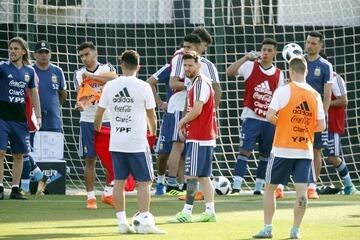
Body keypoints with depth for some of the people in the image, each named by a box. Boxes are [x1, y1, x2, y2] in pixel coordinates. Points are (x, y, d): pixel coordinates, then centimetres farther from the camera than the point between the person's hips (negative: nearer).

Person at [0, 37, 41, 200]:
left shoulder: (29, 71, 8)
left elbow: (34, 93, 16)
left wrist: (38, 116, 13)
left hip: (20, 118, 4)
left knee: (19, 155, 6)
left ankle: (15, 190, 13)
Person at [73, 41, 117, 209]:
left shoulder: (107, 68, 3)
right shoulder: (79, 74, 6)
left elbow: (114, 79, -18)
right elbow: (81, 94, -6)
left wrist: (91, 76, -17)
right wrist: (79, 103, -28)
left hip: (108, 120, 0)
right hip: (88, 121, 0)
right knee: (90, 160, -1)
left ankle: (108, 193, 19)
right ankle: (91, 197, 4)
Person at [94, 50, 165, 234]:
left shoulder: (110, 86, 1)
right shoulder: (143, 87, -6)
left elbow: (99, 114, 8)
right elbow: (151, 116, 4)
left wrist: (97, 130, 29)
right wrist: (153, 131, 25)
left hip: (116, 143, 3)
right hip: (137, 143, -3)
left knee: (119, 182, 8)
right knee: (144, 182, 1)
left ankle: (122, 222, 9)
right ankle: (144, 221, -8)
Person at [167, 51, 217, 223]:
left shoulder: (200, 83, -14)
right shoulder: (195, 83, 18)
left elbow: (197, 110, -21)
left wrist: (182, 122, -6)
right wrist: (186, 124, 10)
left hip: (198, 138, -10)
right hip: (205, 137, 10)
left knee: (191, 175, -9)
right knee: (203, 176, 11)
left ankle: (186, 213, -10)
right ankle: (210, 212, 12)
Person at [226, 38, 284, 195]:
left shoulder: (278, 74, 8)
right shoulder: (250, 66, -3)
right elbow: (230, 72, -17)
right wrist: (245, 58, -26)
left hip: (270, 120, 4)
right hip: (251, 116, -4)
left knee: (265, 154, 7)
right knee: (245, 150, -12)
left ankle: (258, 187, 16)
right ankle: (236, 186, -14)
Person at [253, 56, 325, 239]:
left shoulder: (283, 91, -7)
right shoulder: (315, 95, 4)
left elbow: (270, 116, -13)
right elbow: (321, 126, 6)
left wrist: (282, 123, 7)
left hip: (283, 149, -2)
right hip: (305, 151, 3)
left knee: (269, 187, 9)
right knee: (301, 190, 2)